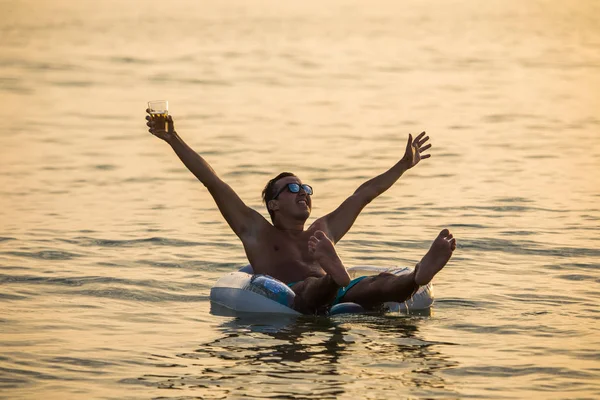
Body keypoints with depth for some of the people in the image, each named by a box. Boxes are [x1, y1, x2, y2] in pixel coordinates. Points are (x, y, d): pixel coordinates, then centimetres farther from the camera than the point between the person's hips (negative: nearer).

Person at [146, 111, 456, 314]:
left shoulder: (322, 232, 39)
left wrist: (404, 165, 57)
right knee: (312, 287, -41)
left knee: (377, 284, -29)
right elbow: (213, 183, 23)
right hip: (293, 299, -4)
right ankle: (334, 277, -77)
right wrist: (173, 139, 20)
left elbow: (365, 193, 47)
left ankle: (418, 277, -61)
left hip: (340, 296, 4)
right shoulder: (257, 232, 26)